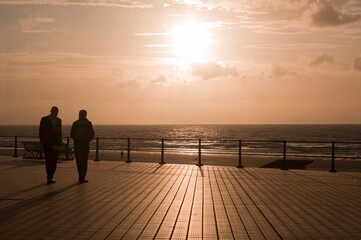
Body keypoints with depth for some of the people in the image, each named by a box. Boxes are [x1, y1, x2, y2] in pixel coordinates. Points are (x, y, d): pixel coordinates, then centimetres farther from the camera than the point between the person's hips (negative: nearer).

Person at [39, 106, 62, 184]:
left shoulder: (58, 120, 13)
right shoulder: (44, 120, 0)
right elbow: (41, 131, -1)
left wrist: (60, 142, 11)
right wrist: (42, 142, -8)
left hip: (55, 143, 4)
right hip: (47, 143, -4)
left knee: (54, 160, 3)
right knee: (48, 160, -8)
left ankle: (50, 176, 14)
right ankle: (50, 177, -7)